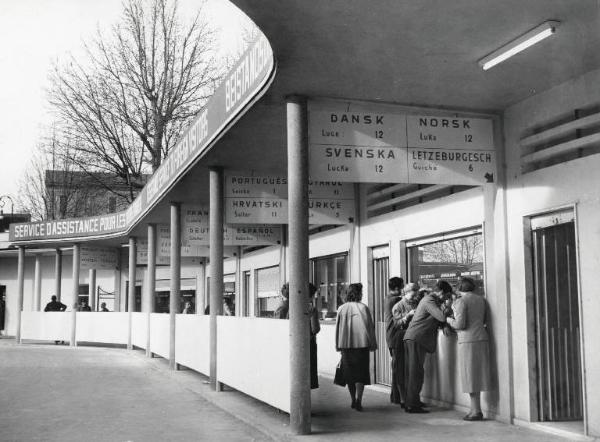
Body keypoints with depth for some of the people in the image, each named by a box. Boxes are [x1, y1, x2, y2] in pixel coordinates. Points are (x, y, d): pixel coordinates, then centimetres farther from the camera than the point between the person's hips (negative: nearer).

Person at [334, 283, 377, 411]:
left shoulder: (341, 308, 1)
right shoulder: (363, 308, -5)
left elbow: (337, 327, 4)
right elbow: (370, 327, -3)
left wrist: (338, 346, 11)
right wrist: (372, 344, 5)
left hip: (346, 345, 2)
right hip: (361, 344, -2)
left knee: (349, 372, 14)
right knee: (360, 372, 1)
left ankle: (353, 400, 20)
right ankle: (358, 400, -13)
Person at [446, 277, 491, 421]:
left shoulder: (461, 301, -10)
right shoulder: (481, 299, 10)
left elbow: (460, 324, -17)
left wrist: (449, 320, 4)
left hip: (468, 341, -7)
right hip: (482, 339, 7)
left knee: (470, 375, -1)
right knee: (477, 374, 13)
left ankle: (477, 411, 0)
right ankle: (475, 408, 17)